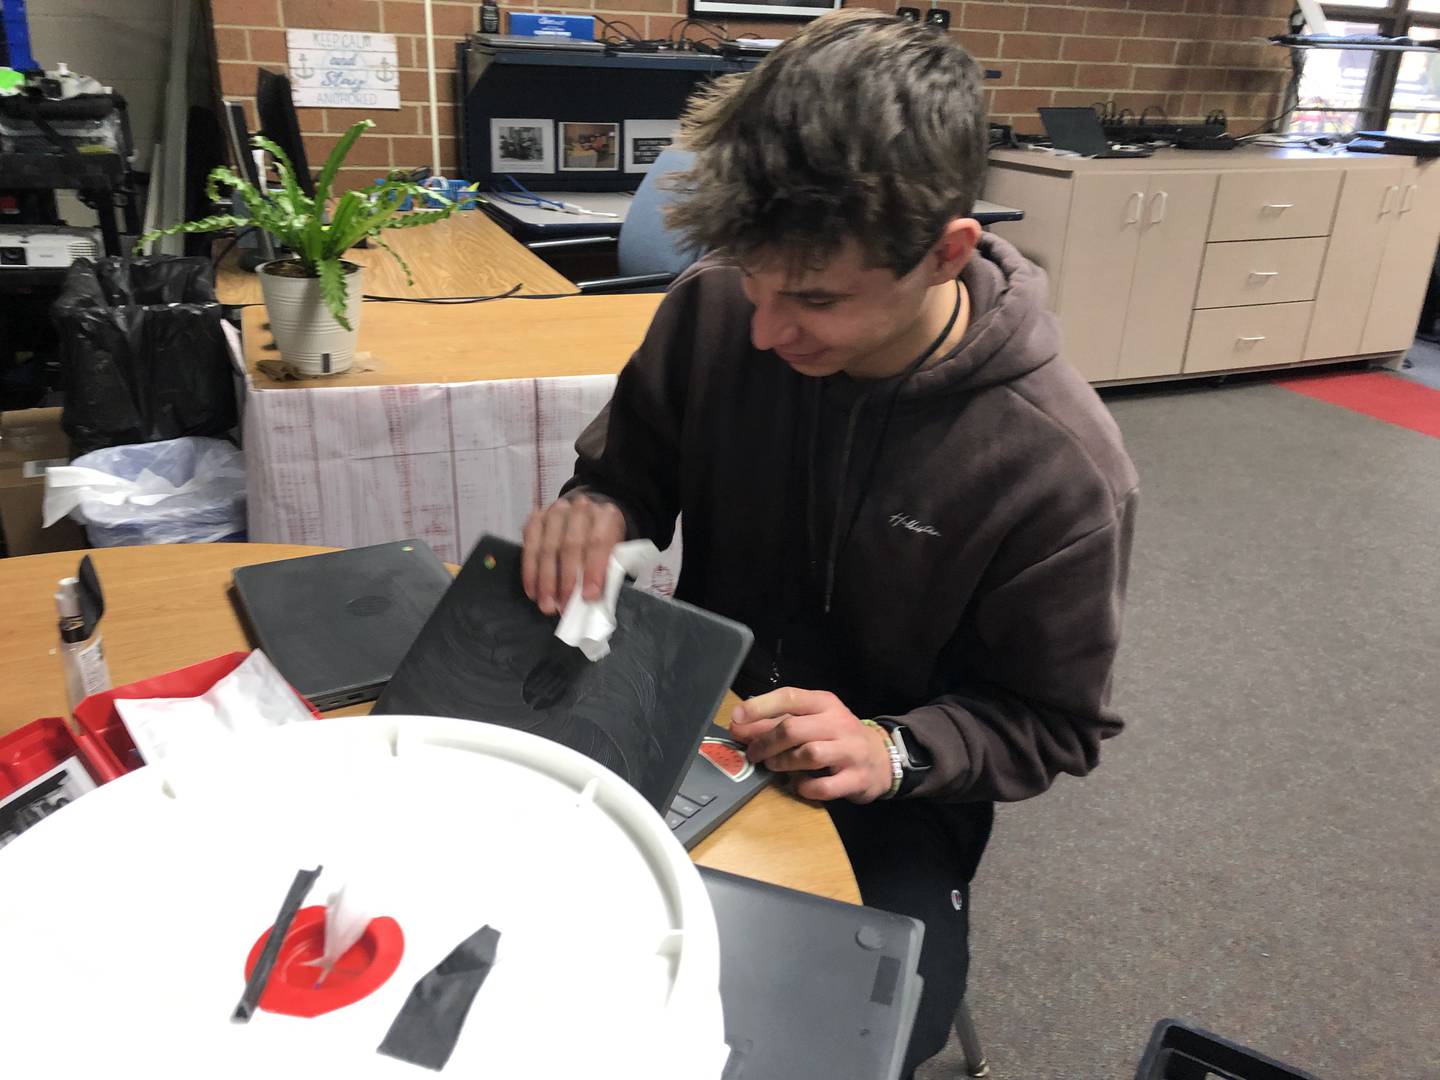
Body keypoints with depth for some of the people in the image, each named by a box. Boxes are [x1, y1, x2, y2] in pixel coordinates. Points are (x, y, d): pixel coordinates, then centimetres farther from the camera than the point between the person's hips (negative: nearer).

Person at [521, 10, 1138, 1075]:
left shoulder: (1060, 466, -24)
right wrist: (598, 506, -19)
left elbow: (1053, 723, -10)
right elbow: (636, 454, 5)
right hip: (695, 728, 3)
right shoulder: (712, 310, -15)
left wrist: (894, 751, -28)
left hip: (888, 800, -2)